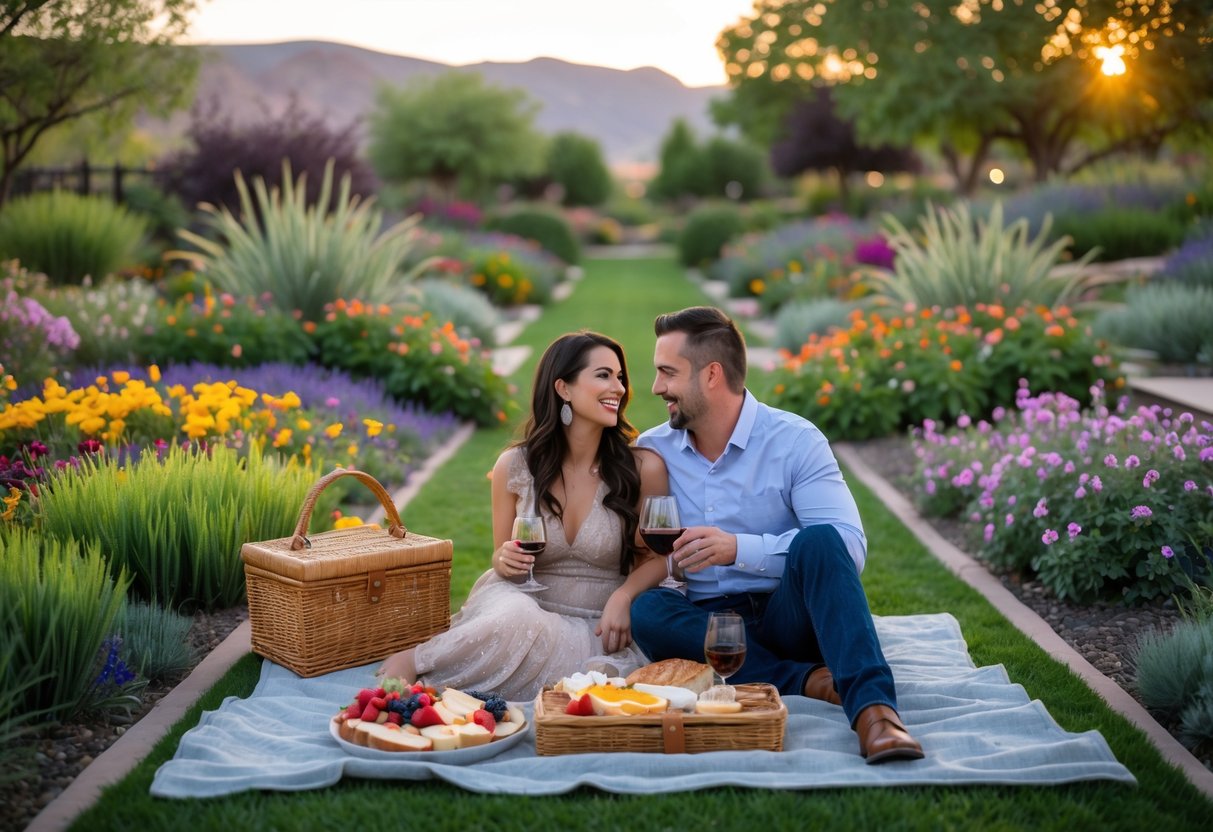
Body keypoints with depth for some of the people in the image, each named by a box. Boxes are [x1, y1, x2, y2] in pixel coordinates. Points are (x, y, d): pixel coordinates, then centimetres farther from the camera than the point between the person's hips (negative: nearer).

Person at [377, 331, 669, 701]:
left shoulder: (642, 468, -6)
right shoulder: (514, 466, -2)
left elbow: (657, 557, 4)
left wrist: (622, 598, -16)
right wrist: (505, 560, -13)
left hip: (596, 630, 1)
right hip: (523, 601, 0)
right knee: (514, 616, -38)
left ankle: (415, 661, -14)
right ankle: (408, 662, -18)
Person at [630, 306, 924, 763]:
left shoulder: (795, 440, -5)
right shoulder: (653, 451, 6)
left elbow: (849, 545, -18)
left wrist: (739, 548, -27)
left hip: (788, 616, -2)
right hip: (707, 620, 3)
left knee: (818, 541, -31)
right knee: (647, 609, -29)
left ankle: (873, 706, -42)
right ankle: (809, 680, -30)